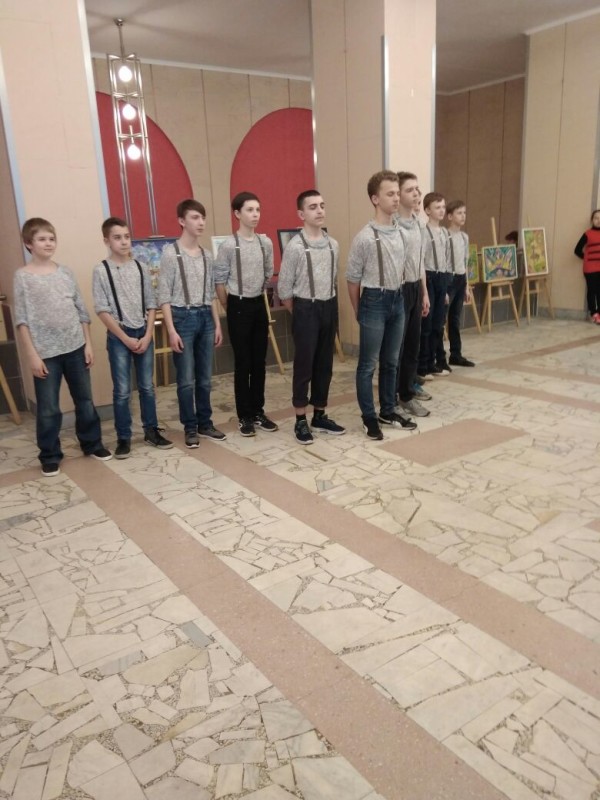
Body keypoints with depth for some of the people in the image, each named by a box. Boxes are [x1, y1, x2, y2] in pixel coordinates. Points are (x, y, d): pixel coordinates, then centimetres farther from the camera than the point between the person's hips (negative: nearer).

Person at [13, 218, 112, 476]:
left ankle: (92, 443, 30)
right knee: (48, 409, 4)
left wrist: (88, 344, 3)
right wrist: (32, 354, -11)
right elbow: (22, 319, -6)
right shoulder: (23, 276, -3)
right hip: (46, 352, -3)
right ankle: (50, 456, 19)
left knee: (85, 400, 13)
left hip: (75, 347, 3)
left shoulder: (66, 272, 7)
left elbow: (81, 311, 8)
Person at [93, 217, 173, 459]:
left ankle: (151, 431, 23)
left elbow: (151, 304, 6)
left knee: (147, 386, 10)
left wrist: (148, 335, -5)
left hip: (144, 333, 3)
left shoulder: (141, 268, 4)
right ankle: (123, 438, 12)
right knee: (122, 391, 1)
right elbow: (102, 310, -8)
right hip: (118, 336, -3)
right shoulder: (101, 271, -6)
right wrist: (126, 339, -11)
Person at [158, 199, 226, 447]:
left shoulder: (206, 255, 10)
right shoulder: (170, 253, -7)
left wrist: (217, 324, 11)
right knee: (186, 380, 1)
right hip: (183, 317, -5)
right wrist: (171, 330, -15)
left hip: (205, 317, 5)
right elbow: (164, 295, -9)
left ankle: (205, 424, 23)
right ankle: (190, 427, 15)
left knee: (205, 379, 11)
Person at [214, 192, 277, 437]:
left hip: (259, 305, 5)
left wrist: (258, 297, 16)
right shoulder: (228, 245, -10)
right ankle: (244, 416, 12)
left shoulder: (266, 243, 4)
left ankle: (258, 412, 21)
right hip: (239, 306, -5)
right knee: (243, 363, 1)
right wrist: (231, 309, 0)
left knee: (259, 361, 9)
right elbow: (219, 281, -6)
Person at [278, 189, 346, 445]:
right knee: (304, 365, 1)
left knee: (325, 364, 11)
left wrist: (330, 305, 10)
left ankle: (320, 415, 24)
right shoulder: (294, 246, -10)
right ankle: (301, 420, 12)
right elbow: (284, 288, -8)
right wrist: (300, 313, 0)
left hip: (329, 308, 6)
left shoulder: (333, 244, 7)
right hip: (306, 309, -5)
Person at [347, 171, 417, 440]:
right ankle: (369, 417, 15)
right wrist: (359, 311, 0)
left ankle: (388, 411, 29)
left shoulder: (400, 233, 6)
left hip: (397, 300, 7)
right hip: (375, 301, -7)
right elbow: (353, 278, -8)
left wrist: (397, 294, 15)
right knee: (368, 364, 3)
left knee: (391, 361, 16)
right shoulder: (365, 237, -14)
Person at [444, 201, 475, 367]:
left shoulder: (465, 237, 12)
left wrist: (467, 285, 17)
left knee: (455, 320, 13)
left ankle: (456, 355, 21)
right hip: (449, 279, -8)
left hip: (461, 280, 8)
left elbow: (465, 263, 18)